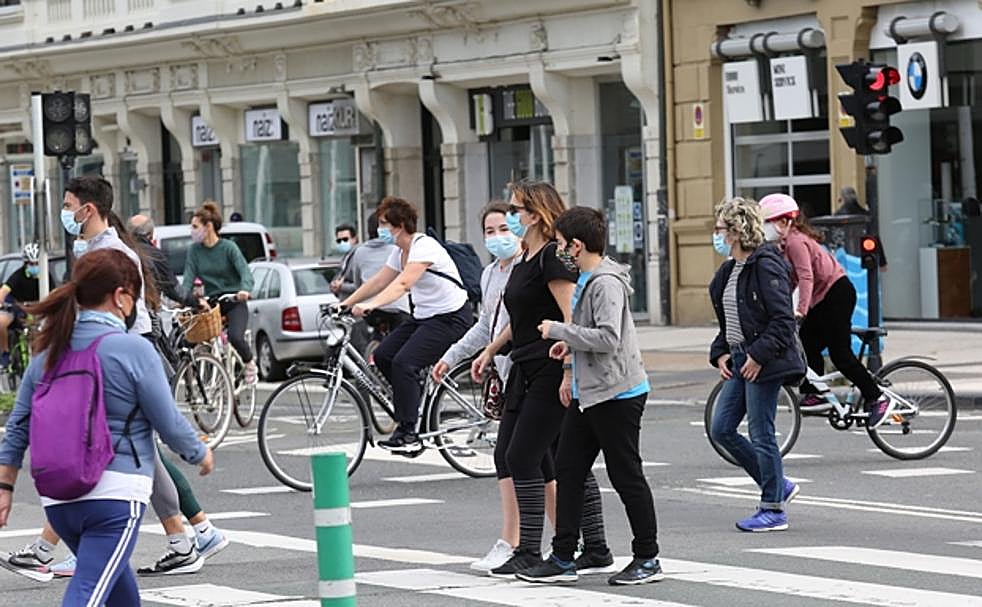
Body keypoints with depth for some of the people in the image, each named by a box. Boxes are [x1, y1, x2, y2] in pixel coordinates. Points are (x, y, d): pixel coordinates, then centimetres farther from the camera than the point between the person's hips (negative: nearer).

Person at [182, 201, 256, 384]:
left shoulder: (228, 247, -7)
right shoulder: (194, 250, 4)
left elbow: (245, 272, -17)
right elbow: (189, 277, -3)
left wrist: (244, 289, -38)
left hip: (233, 301, -4)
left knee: (235, 337, -26)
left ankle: (250, 363, 5)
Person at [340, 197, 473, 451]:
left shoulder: (424, 247, -20)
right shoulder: (400, 252, 10)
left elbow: (402, 284, -33)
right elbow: (378, 282, 13)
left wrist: (370, 305, -45)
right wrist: (344, 304, 4)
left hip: (451, 318, -10)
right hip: (424, 316, 10)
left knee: (403, 363, -21)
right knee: (382, 356, 0)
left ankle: (408, 433, -16)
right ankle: (415, 399, 18)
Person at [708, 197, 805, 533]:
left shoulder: (766, 266, -15)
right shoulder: (729, 271, 14)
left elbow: (783, 319, -19)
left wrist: (759, 356, -20)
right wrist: (720, 353, 8)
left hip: (764, 364, -10)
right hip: (739, 361, 10)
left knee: (761, 435, -4)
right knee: (720, 429, 9)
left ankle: (774, 509, 7)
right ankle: (778, 486, 20)